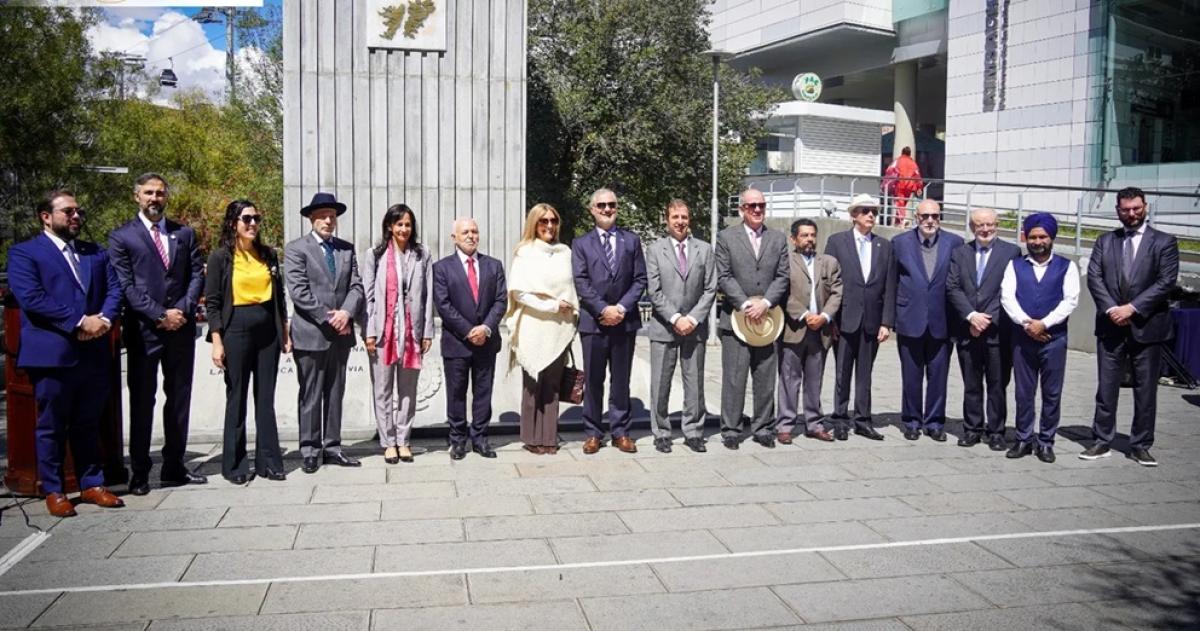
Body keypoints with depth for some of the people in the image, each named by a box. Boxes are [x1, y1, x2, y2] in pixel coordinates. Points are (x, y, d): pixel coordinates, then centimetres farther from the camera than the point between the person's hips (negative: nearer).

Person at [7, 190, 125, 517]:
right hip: (52, 354, -5)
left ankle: (91, 484, 21)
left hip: (95, 353, 5)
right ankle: (53, 491, 14)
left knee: (87, 425, 13)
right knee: (51, 427, 5)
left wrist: (104, 319, -11)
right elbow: (31, 297, -13)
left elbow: (114, 289, 10)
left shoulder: (96, 253, 18)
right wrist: (79, 321, -17)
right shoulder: (24, 253, 0)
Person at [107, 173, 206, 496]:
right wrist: (160, 315, -13)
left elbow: (197, 275, 7)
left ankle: (174, 467, 15)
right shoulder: (121, 237, 2)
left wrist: (183, 310, -8)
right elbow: (125, 285, -6)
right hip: (143, 330, -3)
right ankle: (139, 472, 9)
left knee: (179, 398, 7)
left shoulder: (184, 234, 13)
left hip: (181, 327, 4)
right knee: (142, 400, 2)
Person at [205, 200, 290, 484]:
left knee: (266, 399, 7)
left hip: (268, 331, 4)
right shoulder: (221, 257, -2)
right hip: (236, 331, -4)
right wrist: (217, 342, -11)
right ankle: (235, 465, 13)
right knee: (237, 399, 4)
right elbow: (212, 302, -4)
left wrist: (285, 333, 10)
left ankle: (269, 462, 13)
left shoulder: (269, 255, 10)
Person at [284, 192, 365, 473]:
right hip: (311, 334, -5)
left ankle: (332, 447, 18)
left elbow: (356, 287, 6)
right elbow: (298, 291, -11)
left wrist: (346, 312, -13)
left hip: (341, 333, 5)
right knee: (310, 396, 2)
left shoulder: (347, 249, 12)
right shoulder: (296, 249, -2)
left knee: (335, 394, 10)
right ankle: (310, 451, 10)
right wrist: (328, 318, -15)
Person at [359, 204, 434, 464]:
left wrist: (427, 332, 1)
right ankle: (388, 442, 12)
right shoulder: (374, 255, 4)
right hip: (383, 331, -1)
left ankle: (403, 440, 16)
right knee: (383, 390, 4)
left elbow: (428, 295, 5)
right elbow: (367, 295, 1)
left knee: (408, 390, 7)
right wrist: (368, 332, -6)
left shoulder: (422, 255, 7)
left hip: (412, 331, 1)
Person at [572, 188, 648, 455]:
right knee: (593, 380, 4)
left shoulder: (631, 240, 10)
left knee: (621, 380, 7)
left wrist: (622, 308, -9)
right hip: (593, 321, -1)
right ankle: (593, 433, 11)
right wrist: (603, 309, -12)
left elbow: (640, 279, 4)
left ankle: (620, 432, 14)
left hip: (625, 320, 1)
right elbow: (581, 283, -2)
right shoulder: (581, 244, 7)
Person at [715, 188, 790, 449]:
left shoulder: (779, 239, 11)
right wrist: (745, 304, -13)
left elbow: (782, 277, 4)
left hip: (768, 318, 3)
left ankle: (763, 428, 17)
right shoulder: (726, 237, 4)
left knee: (766, 378, 7)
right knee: (734, 378, -1)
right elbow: (724, 277, -3)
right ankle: (731, 430, 7)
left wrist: (765, 303, -11)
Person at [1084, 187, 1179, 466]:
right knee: (1106, 387, 5)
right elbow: (1094, 277, 1)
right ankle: (1102, 441, 14)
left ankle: (1141, 446, 14)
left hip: (1147, 326, -2)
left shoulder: (1164, 242, 2)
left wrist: (1132, 308, -15)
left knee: (1146, 390, 5)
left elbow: (1166, 281, -8)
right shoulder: (1105, 241, 9)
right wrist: (1111, 309, -13)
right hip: (1111, 325, 2)